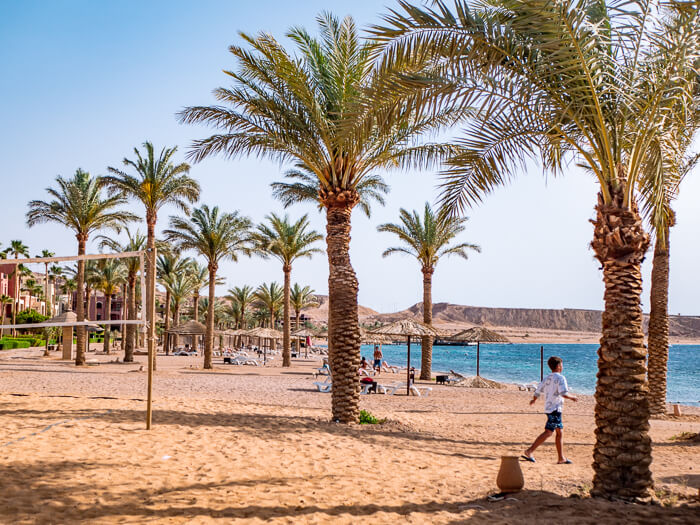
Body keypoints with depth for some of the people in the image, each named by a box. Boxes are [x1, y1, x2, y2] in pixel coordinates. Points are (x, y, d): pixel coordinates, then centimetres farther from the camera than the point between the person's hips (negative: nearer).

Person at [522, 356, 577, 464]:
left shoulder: (546, 379, 12)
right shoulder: (560, 378, -9)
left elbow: (537, 392, 13)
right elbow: (564, 394, -20)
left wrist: (533, 400, 32)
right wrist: (572, 397, -1)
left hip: (548, 408, 9)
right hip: (555, 409, -9)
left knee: (560, 432, 13)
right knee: (548, 432, -10)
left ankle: (561, 458, 14)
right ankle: (529, 451, -16)